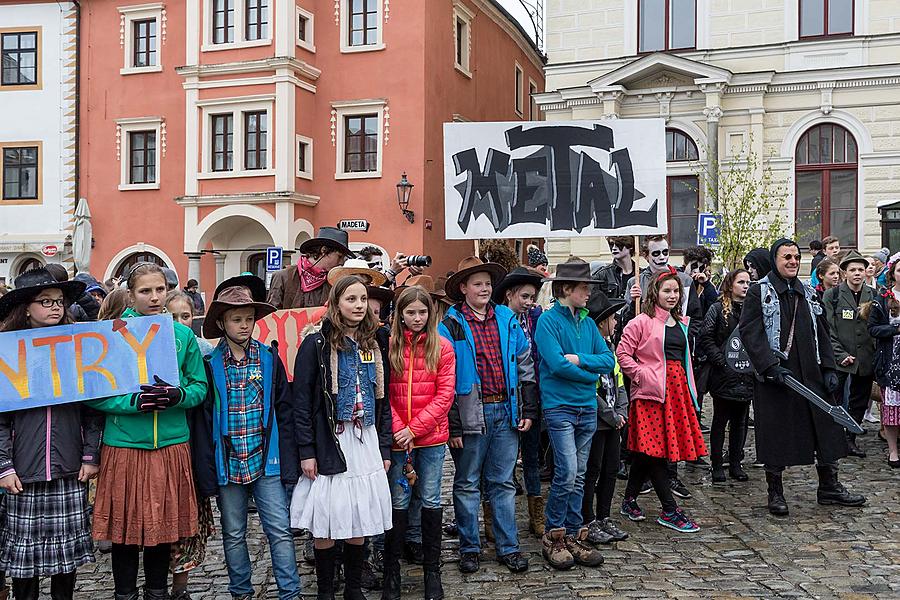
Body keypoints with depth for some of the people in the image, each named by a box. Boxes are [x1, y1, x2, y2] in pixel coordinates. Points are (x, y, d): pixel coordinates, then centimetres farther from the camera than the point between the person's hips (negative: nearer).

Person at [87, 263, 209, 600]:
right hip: (124, 445, -2)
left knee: (164, 524, 12)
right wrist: (135, 401, -19)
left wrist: (178, 395, -13)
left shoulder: (183, 335, 4)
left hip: (171, 444, 2)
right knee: (124, 525, 7)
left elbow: (200, 387, 8)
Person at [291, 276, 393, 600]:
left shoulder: (376, 344, 10)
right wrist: (307, 451, -11)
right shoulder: (316, 345, -4)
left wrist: (384, 448, 9)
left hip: (366, 443, 4)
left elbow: (384, 399, 13)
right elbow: (301, 401, -6)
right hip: (330, 444, -4)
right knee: (326, 525, 1)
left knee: (359, 523, 9)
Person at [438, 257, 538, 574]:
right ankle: (469, 548, 21)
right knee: (467, 484, 8)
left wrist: (528, 410, 9)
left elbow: (525, 365, 13)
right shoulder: (450, 325, -4)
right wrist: (452, 425, -9)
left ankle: (508, 547, 21)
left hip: (506, 411, 3)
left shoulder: (508, 319, 8)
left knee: (503, 483, 11)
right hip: (471, 414, -3)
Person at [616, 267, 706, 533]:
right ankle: (669, 511, 0)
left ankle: (630, 500, 21)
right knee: (655, 448, -5)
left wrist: (691, 391, 19)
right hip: (652, 392, -7)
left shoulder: (681, 323, 17)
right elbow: (623, 353, -9)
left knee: (647, 450, 10)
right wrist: (643, 375, -13)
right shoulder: (642, 322, -6)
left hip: (677, 390, 7)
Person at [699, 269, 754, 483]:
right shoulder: (718, 309, -3)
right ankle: (717, 465, 11)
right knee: (720, 421, 4)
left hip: (746, 376, 4)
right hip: (724, 376, -4)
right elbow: (705, 339, -9)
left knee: (740, 421, 11)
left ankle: (735, 463, 20)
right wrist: (722, 361, -14)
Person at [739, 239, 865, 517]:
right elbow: (750, 333, -11)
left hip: (811, 375, 5)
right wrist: (772, 367, -20)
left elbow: (822, 334, 18)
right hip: (774, 378, -5)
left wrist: (829, 368, 7)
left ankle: (829, 486, 22)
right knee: (776, 434, 1)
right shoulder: (758, 293, -3)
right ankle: (775, 492, 14)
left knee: (826, 429, 7)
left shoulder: (809, 294, 16)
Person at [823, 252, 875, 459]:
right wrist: (841, 355, -13)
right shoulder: (832, 295, -3)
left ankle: (850, 440, 22)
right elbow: (828, 330, -6)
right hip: (839, 359, -4)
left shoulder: (873, 296, 8)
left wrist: (875, 355, 0)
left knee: (859, 403, 11)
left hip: (865, 359, 4)